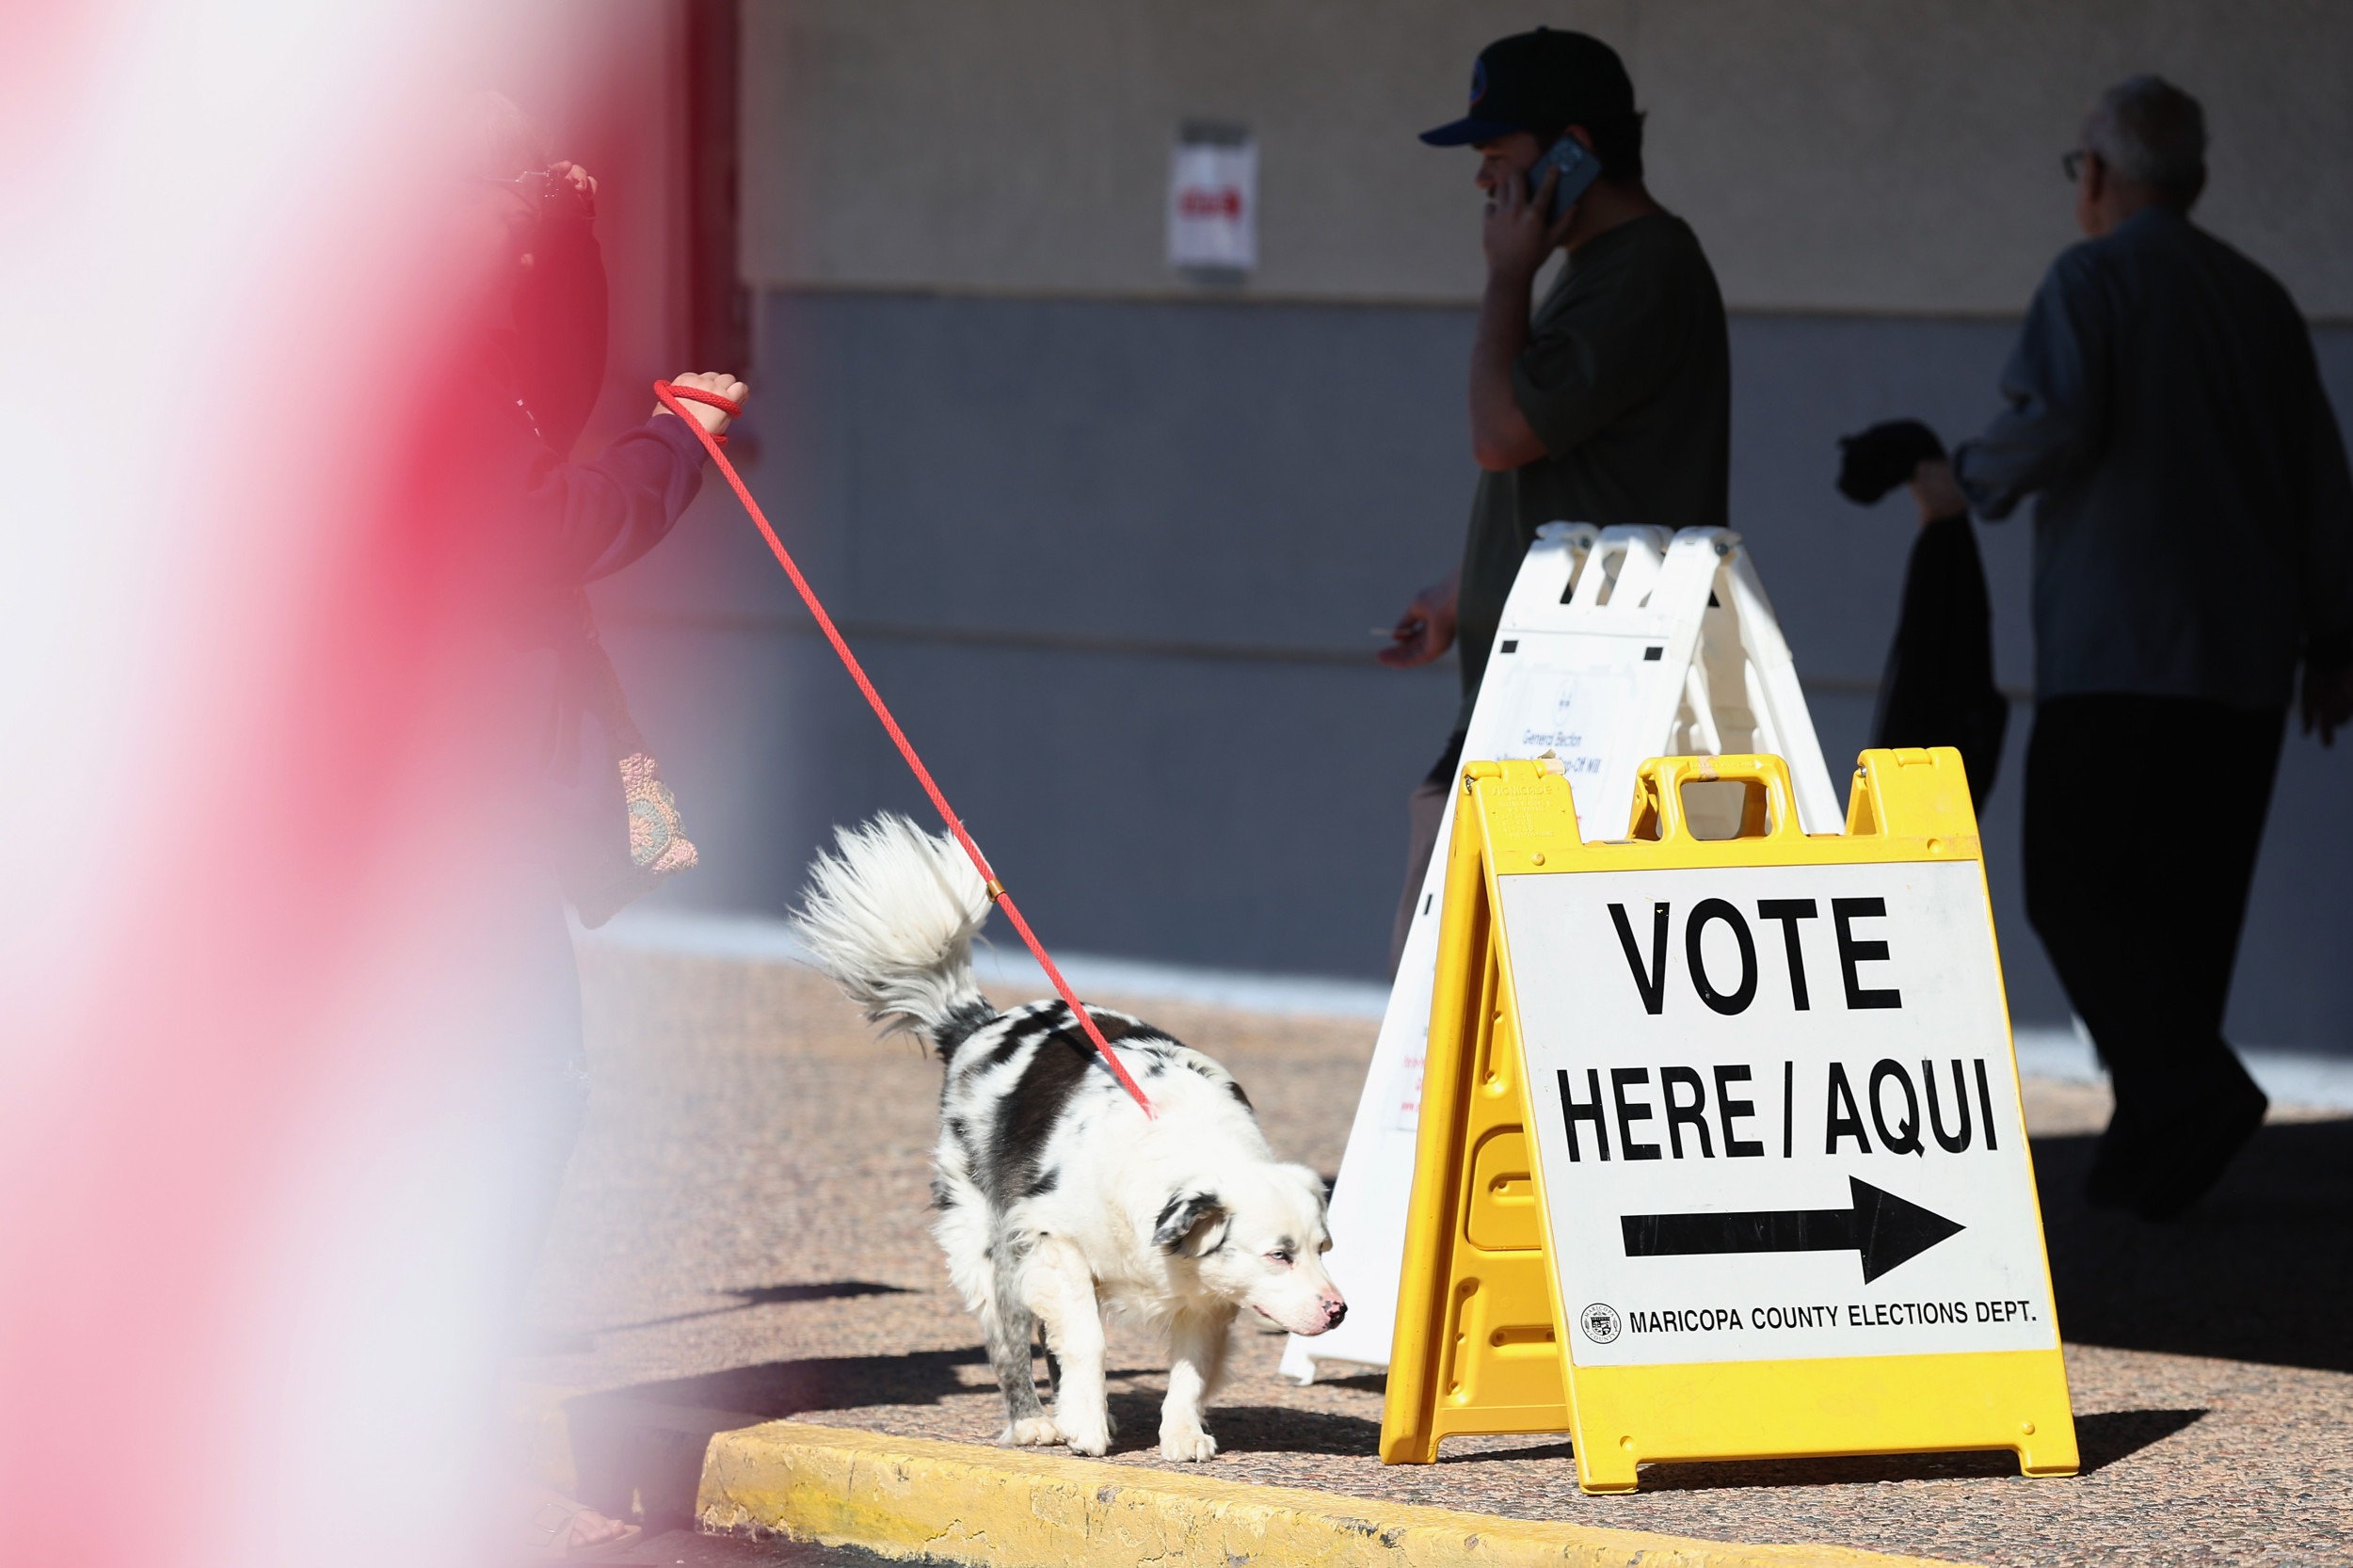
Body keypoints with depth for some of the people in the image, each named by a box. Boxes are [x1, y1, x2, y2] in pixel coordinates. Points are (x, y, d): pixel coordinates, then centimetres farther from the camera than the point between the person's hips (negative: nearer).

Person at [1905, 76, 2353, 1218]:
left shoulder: (2092, 279, -3)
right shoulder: (2259, 299, 15)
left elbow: (2052, 427, -19)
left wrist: (1965, 482, 0)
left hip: (2117, 654, -6)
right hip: (2243, 656, 6)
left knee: (2078, 887, -6)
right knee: (2189, 900, 8)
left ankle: (2188, 1084, -24)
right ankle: (2151, 1146, 5)